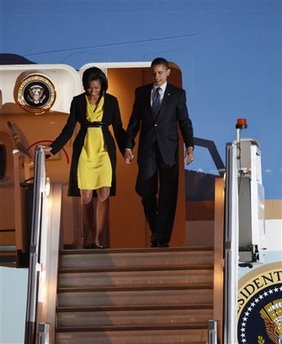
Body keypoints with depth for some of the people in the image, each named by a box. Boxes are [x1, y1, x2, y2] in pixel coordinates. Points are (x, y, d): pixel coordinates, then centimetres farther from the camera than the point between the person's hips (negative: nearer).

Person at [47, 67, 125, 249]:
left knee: (104, 193, -11)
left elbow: (118, 129, 6)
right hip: (84, 150, 1)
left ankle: (99, 238, -8)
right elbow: (69, 128, 7)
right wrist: (53, 147, -2)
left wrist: (125, 150, -6)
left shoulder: (111, 101, 3)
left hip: (105, 150, -1)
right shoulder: (78, 101, 4)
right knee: (86, 196, 0)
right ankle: (90, 235, 14)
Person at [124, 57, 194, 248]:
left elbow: (185, 122, 2)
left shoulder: (178, 94, 4)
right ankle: (155, 230, 23)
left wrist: (190, 146, -9)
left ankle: (163, 239, 2)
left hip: (168, 150, -2)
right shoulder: (141, 92, 9)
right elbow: (134, 121, 11)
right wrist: (128, 146, 4)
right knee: (146, 191, 1)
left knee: (168, 194, -3)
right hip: (147, 149, 2)